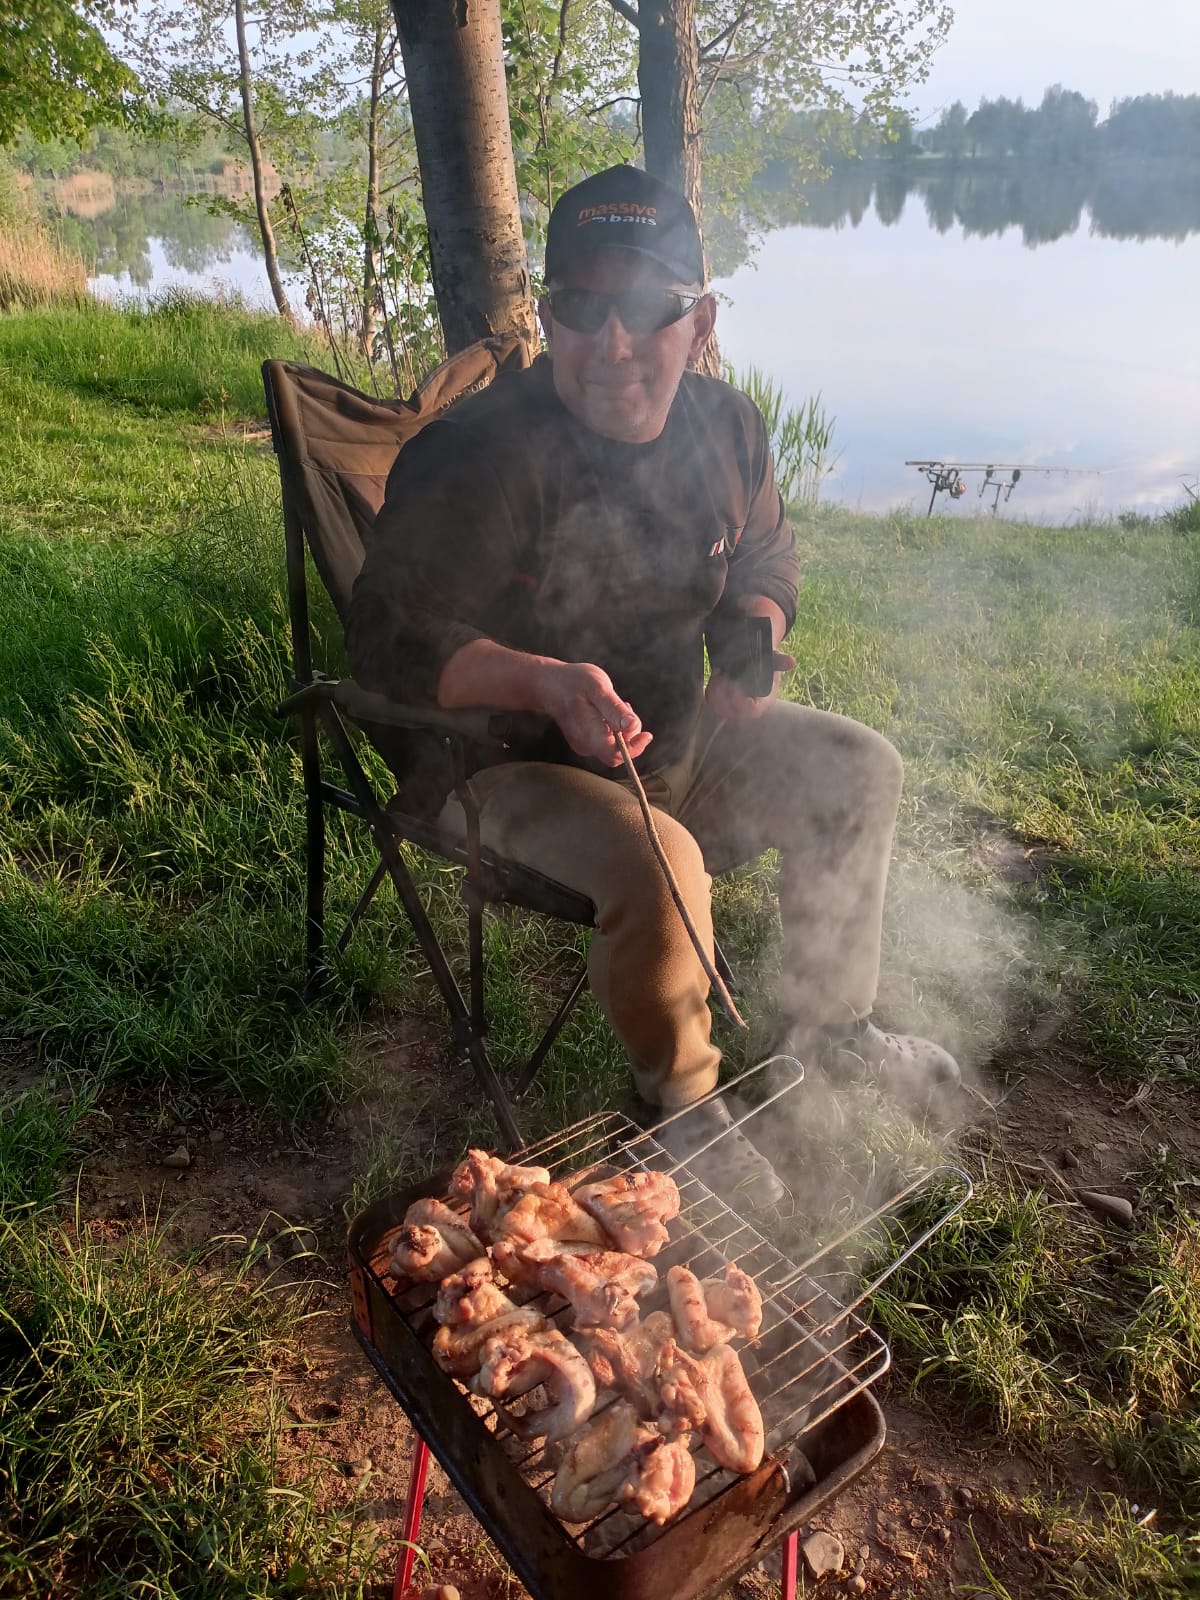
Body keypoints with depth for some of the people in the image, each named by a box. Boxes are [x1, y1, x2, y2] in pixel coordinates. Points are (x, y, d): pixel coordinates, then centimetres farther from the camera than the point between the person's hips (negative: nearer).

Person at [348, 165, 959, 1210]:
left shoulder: (727, 427, -3)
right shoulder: (476, 456, -24)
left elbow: (764, 562, 14)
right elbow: (392, 641, -26)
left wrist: (754, 640, -8)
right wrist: (547, 682, -42)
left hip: (678, 731, 7)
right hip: (511, 760, -7)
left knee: (859, 770, 6)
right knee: (660, 865, -33)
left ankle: (834, 1025, 24)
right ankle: (681, 1099, 0)